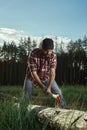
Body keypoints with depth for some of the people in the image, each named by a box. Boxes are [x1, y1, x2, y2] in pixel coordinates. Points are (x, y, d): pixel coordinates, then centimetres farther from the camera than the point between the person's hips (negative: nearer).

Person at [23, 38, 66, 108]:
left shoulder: (53, 55, -21)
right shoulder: (33, 54, -30)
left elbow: (52, 72, -26)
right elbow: (33, 72, -28)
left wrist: (49, 87, -38)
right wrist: (43, 87, -29)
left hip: (46, 77, 2)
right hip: (32, 77, -2)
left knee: (58, 92, -5)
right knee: (27, 97, -6)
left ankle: (62, 108, 14)